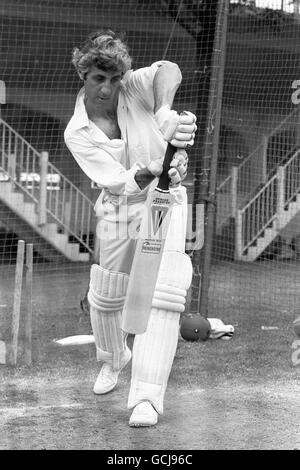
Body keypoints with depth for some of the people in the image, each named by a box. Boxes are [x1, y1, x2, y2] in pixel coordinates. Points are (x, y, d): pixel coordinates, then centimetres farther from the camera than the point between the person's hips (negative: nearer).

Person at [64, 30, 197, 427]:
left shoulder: (134, 88, -14)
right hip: (119, 212, 2)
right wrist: (147, 173, -44)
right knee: (106, 296, 13)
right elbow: (116, 181, -23)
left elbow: (170, 71, -35)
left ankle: (147, 395, -20)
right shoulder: (77, 133, -13)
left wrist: (164, 111, -54)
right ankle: (113, 358, 46)